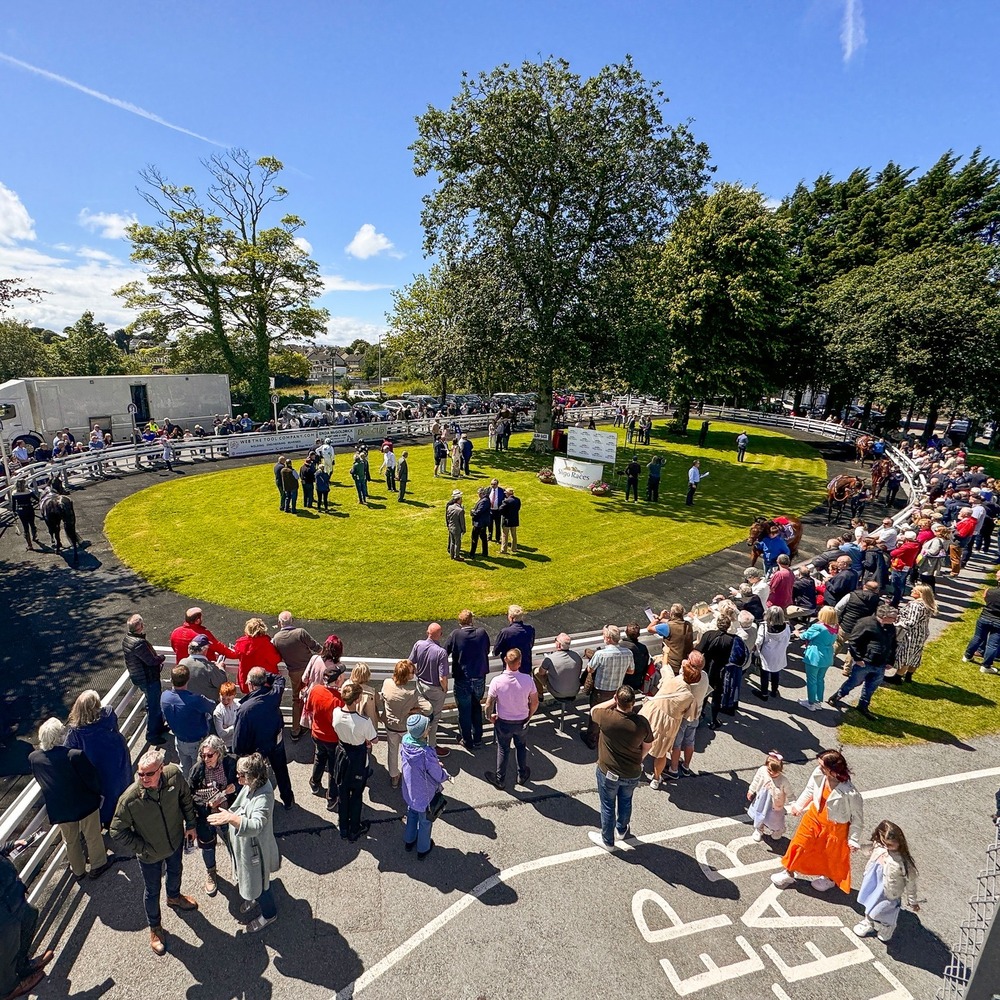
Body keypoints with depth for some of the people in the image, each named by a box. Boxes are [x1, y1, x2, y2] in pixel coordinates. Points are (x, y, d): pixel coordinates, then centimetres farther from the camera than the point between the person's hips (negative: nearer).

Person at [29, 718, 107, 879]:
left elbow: (39, 780, 2)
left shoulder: (33, 758, -18)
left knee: (70, 841, 27)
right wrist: (98, 793, 1)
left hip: (59, 810, 4)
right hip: (85, 804, -3)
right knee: (93, 837, 20)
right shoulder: (75, 755, -32)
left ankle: (78, 870, 45)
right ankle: (97, 866, 39)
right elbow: (93, 779, -21)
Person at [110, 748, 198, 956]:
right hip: (151, 853, -3)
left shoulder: (174, 775, -30)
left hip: (175, 841, 3)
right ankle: (154, 927, 52)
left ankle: (173, 897, 65)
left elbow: (185, 797, -8)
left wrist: (190, 824, -2)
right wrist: (141, 849, -15)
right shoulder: (130, 798, -36)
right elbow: (117, 831, -18)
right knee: (152, 891, 22)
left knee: (175, 872, 31)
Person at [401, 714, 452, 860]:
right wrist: (447, 776, -2)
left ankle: (409, 841, 55)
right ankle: (423, 850, 46)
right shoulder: (427, 754, -40)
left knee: (412, 814, 33)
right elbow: (439, 776, -23)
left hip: (409, 790, 5)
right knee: (425, 821, 23)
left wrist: (434, 763, 1)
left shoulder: (406, 742, -22)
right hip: (424, 794, -5)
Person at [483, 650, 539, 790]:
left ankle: (500, 779, 39)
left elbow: (489, 705, -18)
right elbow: (535, 702, -10)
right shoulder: (528, 679, -23)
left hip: (503, 722, -1)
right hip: (522, 721, 1)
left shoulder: (497, 681, -27)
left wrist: (490, 717, 3)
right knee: (521, 746, 28)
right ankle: (522, 776, 44)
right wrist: (529, 716, 9)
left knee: (503, 749, 22)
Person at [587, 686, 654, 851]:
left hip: (608, 772, -3)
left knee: (608, 806, 20)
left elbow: (593, 710, -6)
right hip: (633, 774, 3)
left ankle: (607, 841, 39)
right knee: (626, 802, 29)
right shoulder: (642, 722, -22)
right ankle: (621, 830, 53)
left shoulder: (607, 717, -30)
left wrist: (613, 701, -9)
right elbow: (647, 746, -3)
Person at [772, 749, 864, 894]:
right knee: (800, 844, 19)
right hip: (814, 817, 4)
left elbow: (858, 817, -17)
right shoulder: (818, 774, -24)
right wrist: (798, 806, 11)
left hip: (835, 827, -4)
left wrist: (853, 839, -7)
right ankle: (789, 873, 44)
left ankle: (831, 879, 57)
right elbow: (810, 790, -2)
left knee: (833, 855, 24)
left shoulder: (851, 794, -36)